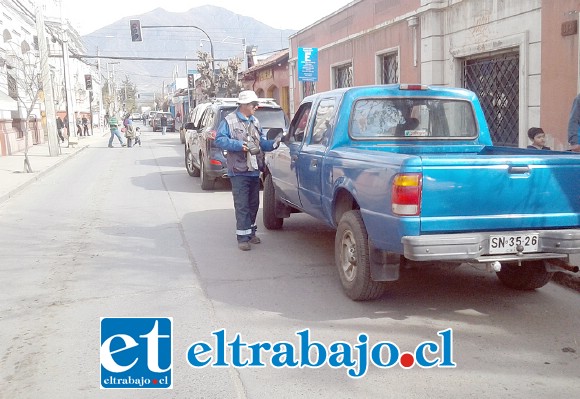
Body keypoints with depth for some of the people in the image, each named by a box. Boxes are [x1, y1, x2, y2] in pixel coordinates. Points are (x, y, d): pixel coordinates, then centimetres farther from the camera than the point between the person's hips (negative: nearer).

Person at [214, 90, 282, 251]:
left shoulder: (255, 122, 15)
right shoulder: (229, 121, -6)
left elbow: (261, 143, 18)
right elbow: (219, 140, -13)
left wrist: (274, 143, 0)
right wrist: (239, 145, -21)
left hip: (254, 170, 7)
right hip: (239, 171, -7)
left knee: (254, 204, 15)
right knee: (242, 206, -7)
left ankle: (250, 232, 29)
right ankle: (243, 237, -4)